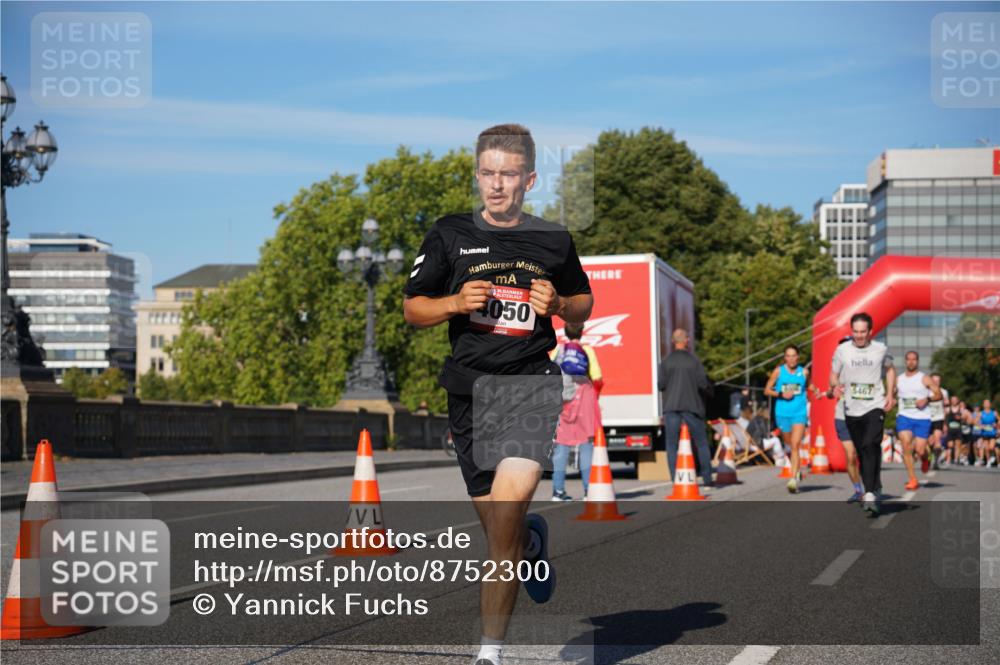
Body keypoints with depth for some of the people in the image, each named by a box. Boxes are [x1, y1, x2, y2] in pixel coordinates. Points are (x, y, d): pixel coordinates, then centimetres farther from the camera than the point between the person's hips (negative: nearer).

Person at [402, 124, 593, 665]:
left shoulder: (554, 241, 7)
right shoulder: (449, 235, 5)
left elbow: (583, 304, 21)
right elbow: (412, 309, 9)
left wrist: (558, 305, -1)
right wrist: (455, 303, -11)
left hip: (531, 382, -2)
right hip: (468, 389, 2)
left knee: (509, 501, -23)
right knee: (500, 532, 11)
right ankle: (534, 544, 50)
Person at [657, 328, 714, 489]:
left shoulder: (666, 362, 0)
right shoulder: (694, 360, -2)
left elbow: (660, 384, -4)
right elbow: (703, 384, -7)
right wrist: (709, 389, 15)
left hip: (671, 407, 0)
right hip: (692, 406, 0)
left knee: (672, 445, 3)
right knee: (701, 443, 11)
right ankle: (707, 479, 10)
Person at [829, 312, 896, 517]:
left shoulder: (881, 350, 1)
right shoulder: (842, 350, 0)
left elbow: (890, 369, 19)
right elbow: (834, 375, 9)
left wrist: (890, 394, 8)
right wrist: (834, 387, -14)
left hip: (875, 406, -2)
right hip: (852, 409, 2)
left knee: (871, 446, -21)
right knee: (862, 452, 9)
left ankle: (870, 494, -25)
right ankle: (873, 490, 27)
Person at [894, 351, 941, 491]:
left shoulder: (925, 379, 1)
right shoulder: (899, 380, 11)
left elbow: (939, 395, -1)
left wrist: (927, 399, -17)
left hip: (922, 418, -2)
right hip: (904, 417, 2)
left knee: (919, 450, -8)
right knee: (906, 446, -18)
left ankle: (925, 458, 33)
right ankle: (913, 480, -12)